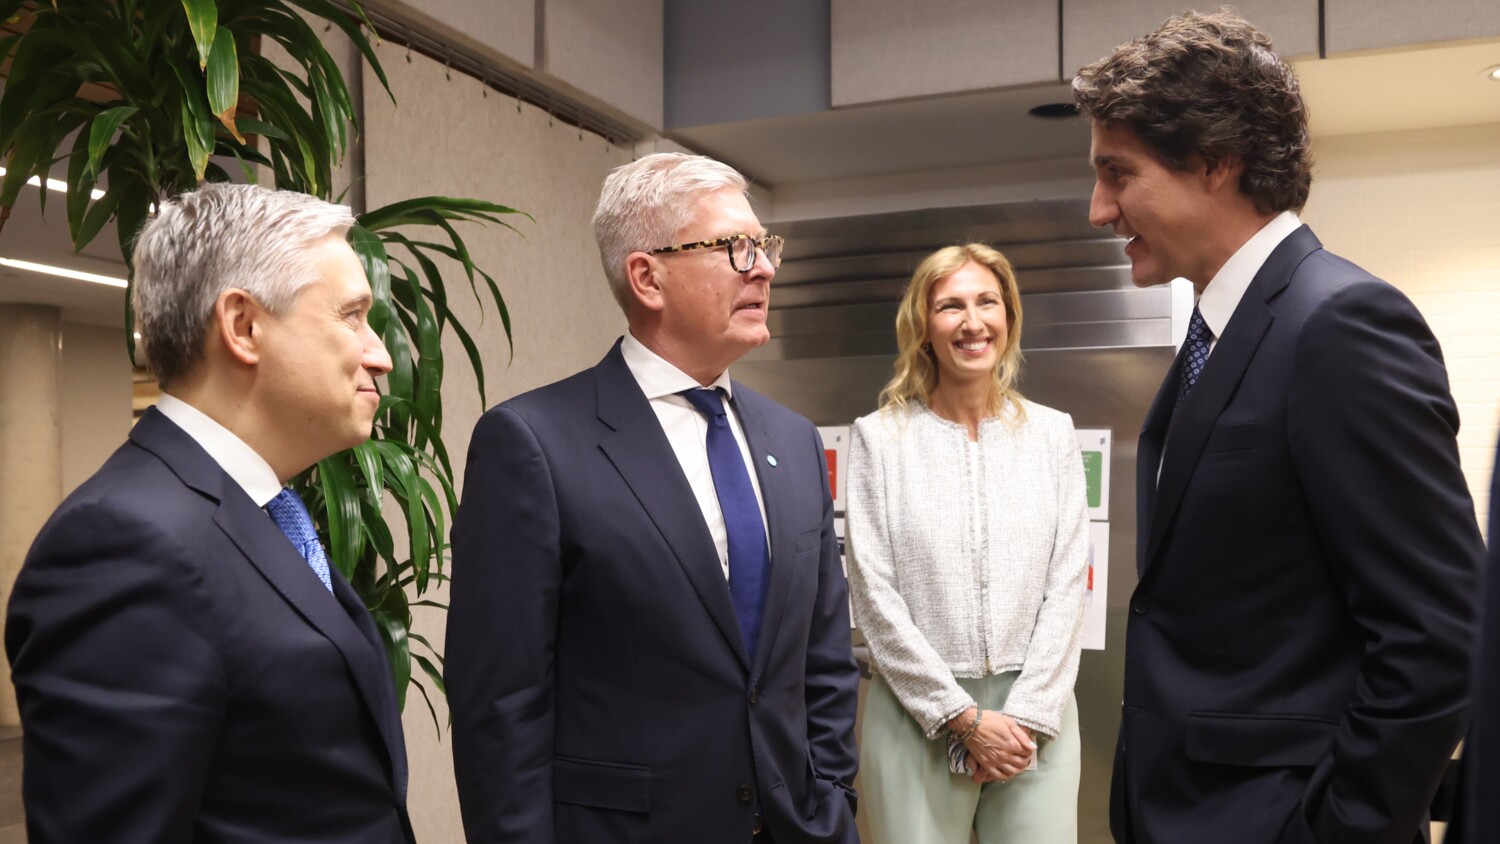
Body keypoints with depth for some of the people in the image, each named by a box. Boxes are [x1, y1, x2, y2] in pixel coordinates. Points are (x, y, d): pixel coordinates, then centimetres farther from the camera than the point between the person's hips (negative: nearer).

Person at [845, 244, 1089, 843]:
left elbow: (1066, 586, 2)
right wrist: (964, 717, -8)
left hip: (1036, 712, 2)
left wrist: (1025, 715, -7)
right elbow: (876, 597, -6)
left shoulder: (1052, 433, 4)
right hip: (918, 713, -1)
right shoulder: (879, 438, -3)